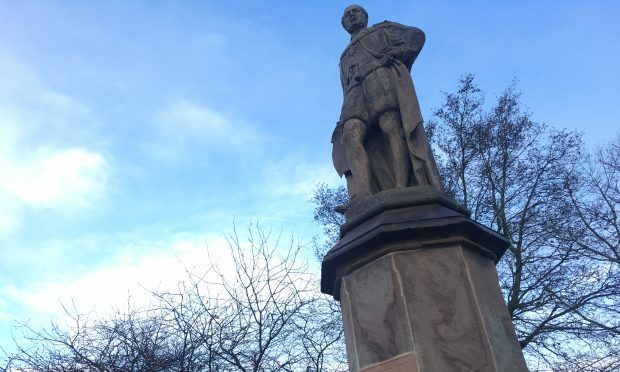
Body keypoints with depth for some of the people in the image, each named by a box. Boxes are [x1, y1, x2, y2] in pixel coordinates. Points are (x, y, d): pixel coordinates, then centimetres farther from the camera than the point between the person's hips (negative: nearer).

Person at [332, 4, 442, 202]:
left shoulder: (382, 29, 31)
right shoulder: (345, 58, 41)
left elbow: (416, 35, 15)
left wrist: (397, 53, -5)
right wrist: (346, 115, 10)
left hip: (384, 78, -2)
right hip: (357, 93, 3)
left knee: (392, 130, -26)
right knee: (350, 134, -27)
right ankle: (362, 199, -47)